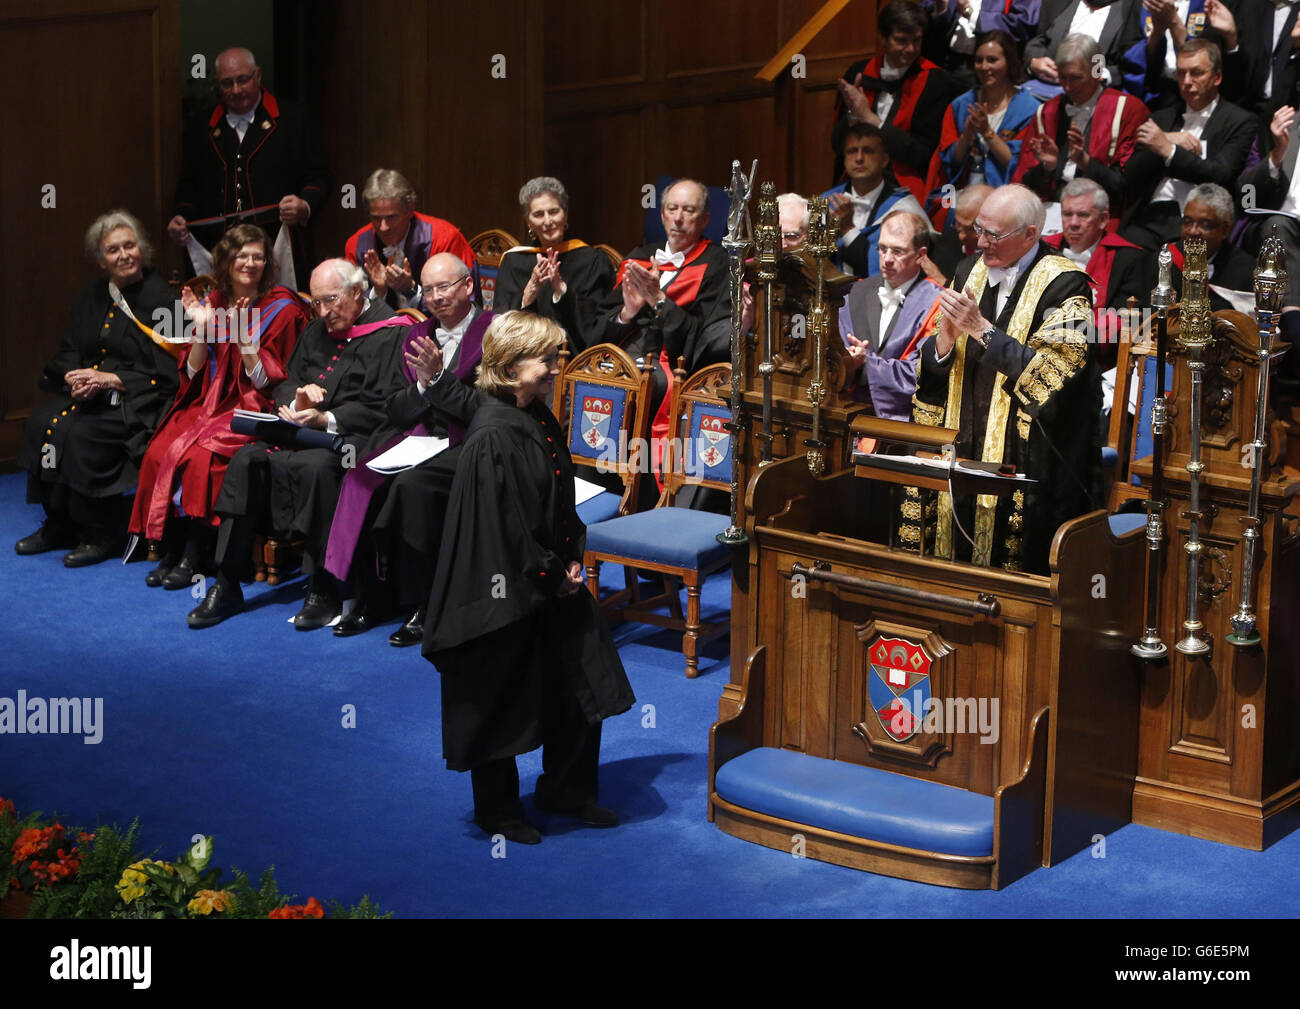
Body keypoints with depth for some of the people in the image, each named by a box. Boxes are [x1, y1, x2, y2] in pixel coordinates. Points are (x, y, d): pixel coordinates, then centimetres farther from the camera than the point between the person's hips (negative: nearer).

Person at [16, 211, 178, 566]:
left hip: (137, 401, -7)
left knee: (80, 433, -30)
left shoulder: (159, 297, -7)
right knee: (41, 422, -20)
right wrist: (72, 375, -9)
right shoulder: (92, 297, 13)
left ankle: (100, 536, -15)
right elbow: (67, 352, 14)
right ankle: (58, 526, -8)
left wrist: (112, 379, -19)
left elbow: (165, 373, -12)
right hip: (87, 390, 7)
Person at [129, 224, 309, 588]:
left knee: (198, 456, -30)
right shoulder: (213, 304, 11)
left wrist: (244, 340, -20)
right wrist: (201, 329, -6)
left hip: (250, 408, -5)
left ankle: (195, 558, -18)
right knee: (158, 453, -22)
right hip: (208, 404, 5)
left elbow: (267, 382, -7)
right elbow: (193, 375, 8)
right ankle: (171, 551, -12)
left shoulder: (281, 308, -2)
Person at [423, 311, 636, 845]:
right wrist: (551, 576, -13)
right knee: (503, 701, 7)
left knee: (582, 685, 15)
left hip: (553, 578, 9)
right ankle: (497, 810, 25)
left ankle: (566, 790, 33)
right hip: (509, 592, -9)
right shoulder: (492, 439, -23)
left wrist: (571, 558, 2)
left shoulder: (539, 419, 5)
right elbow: (503, 525, -22)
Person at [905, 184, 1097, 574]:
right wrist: (945, 340, -14)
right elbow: (931, 370, 9)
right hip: (963, 450, 6)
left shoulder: (1064, 285, -9)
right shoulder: (971, 271, 9)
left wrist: (981, 329, -21)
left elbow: (1052, 374, -20)